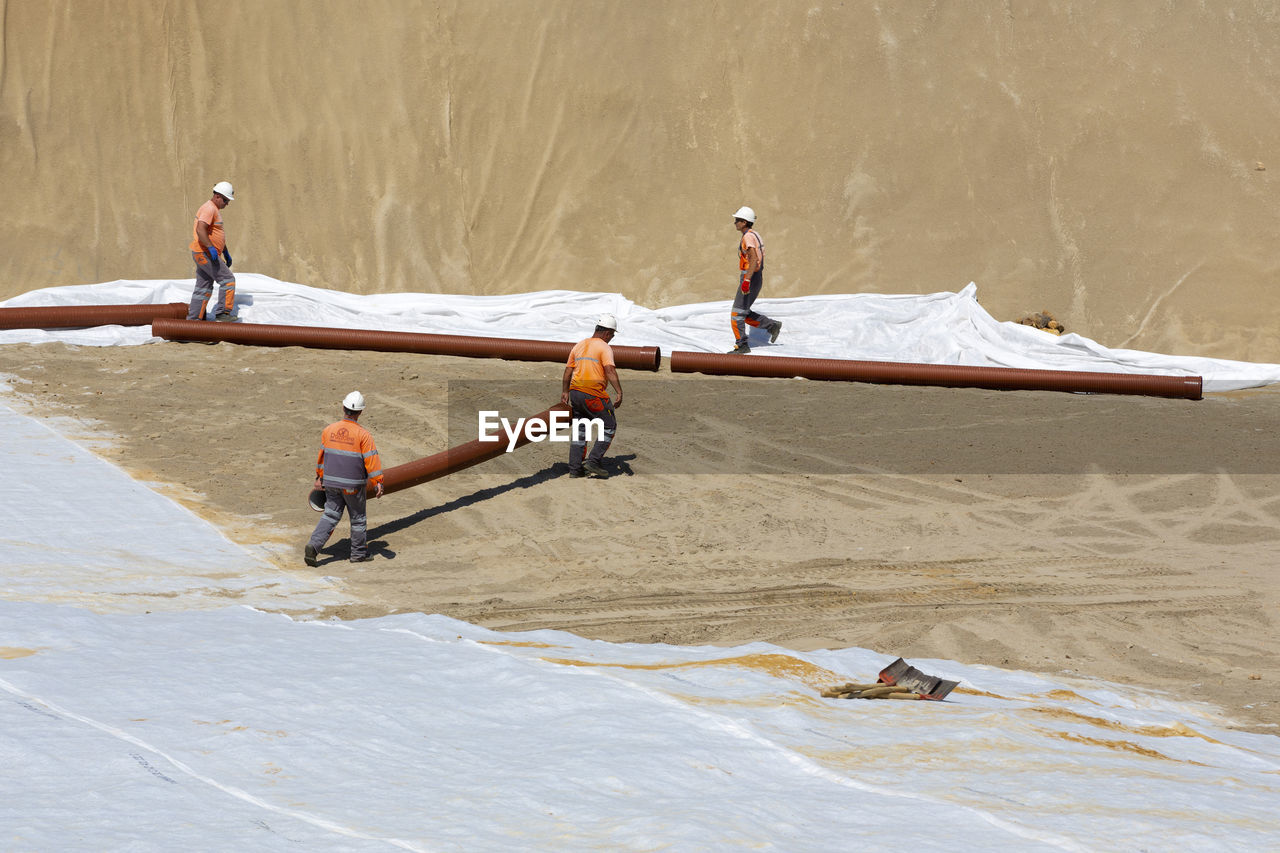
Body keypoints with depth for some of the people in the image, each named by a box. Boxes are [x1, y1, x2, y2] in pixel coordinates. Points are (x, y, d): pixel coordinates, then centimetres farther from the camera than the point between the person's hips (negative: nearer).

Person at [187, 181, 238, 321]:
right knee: (228, 280, -10)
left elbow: (218, 234, 31)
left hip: (204, 255, 11)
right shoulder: (209, 209, -15)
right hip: (205, 253, -11)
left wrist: (226, 253, 29)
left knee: (203, 289, 11)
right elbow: (200, 230, -28)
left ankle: (193, 319, 12)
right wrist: (211, 248, -34)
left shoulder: (215, 210, 20)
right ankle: (222, 314, -11)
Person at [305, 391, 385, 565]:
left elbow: (322, 455, 8)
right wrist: (378, 483, -11)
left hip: (331, 482, 4)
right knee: (358, 518, 13)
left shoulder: (329, 430, -2)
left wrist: (319, 477, 20)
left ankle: (313, 546, -7)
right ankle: (358, 554, 23)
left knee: (330, 515, 11)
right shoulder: (363, 435, -15)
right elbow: (371, 460, -15)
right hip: (353, 485, -4)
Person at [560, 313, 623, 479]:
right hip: (594, 394, -7)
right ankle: (594, 461, -2)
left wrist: (564, 392, 29)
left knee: (579, 430, 15)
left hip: (575, 392, 7)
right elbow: (610, 371, -20)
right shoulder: (604, 348, -6)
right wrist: (619, 393, -26)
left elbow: (568, 372, 19)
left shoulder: (579, 346, 16)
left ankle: (575, 468, 13)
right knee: (609, 427, 6)